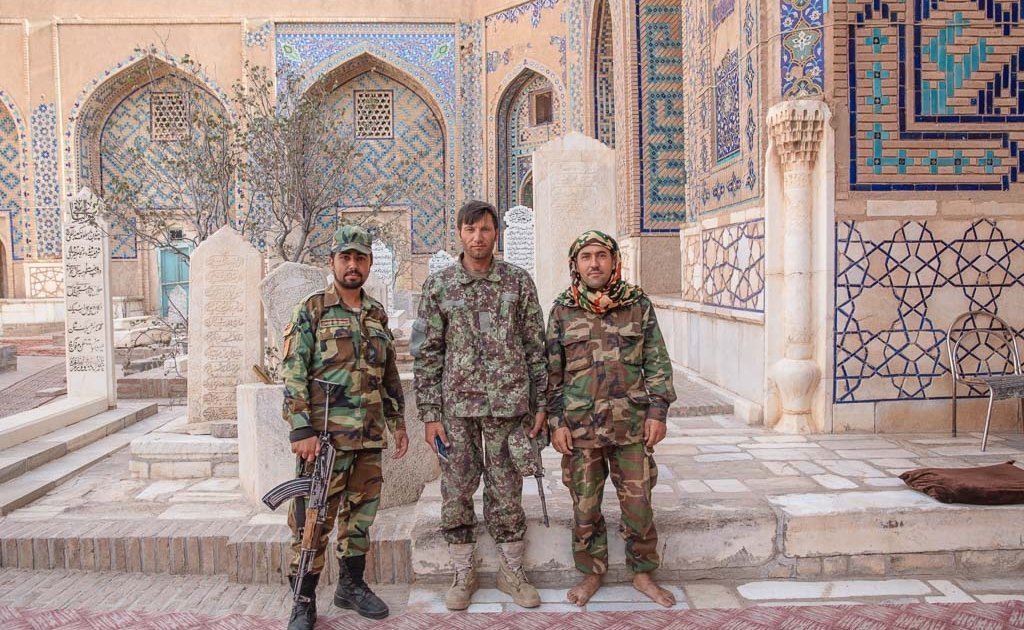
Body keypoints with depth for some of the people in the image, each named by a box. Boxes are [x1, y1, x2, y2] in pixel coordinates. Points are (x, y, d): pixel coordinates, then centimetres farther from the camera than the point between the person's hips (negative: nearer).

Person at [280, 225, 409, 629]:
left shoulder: (378, 314, 12)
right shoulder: (311, 311, -5)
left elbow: (390, 375, 18)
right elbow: (293, 374, -11)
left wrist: (398, 423, 16)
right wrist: (301, 431, -17)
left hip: (369, 437, 5)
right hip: (325, 435, -5)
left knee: (360, 515, 14)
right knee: (313, 519, 1)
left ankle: (351, 586, 30)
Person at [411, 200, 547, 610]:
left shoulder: (519, 282, 3)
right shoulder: (438, 286, 2)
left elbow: (536, 348, 6)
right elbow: (426, 354, 2)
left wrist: (540, 404, 2)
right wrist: (430, 414, -2)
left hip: (508, 405, 0)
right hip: (457, 407, 0)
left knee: (506, 491, 9)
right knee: (456, 492, 8)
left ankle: (511, 571, 27)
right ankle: (463, 574, 26)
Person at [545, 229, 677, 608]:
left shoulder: (638, 305, 3)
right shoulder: (562, 310, 2)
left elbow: (657, 363, 5)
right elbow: (552, 371, 4)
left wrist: (657, 412, -2)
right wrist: (556, 422, -1)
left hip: (632, 425, 0)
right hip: (579, 428, 0)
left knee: (638, 505, 7)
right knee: (585, 508, 10)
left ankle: (643, 574, 27)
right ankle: (591, 573, 29)